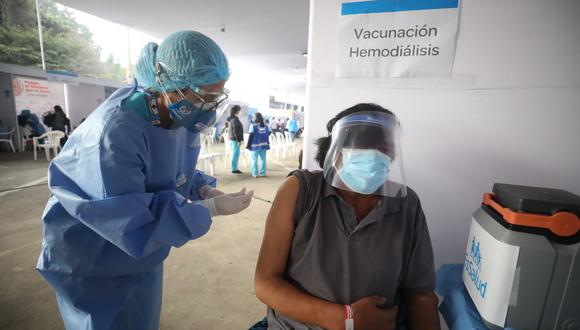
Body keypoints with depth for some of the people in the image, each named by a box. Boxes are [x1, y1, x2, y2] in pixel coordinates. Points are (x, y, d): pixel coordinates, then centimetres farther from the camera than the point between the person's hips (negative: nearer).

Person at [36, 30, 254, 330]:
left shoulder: (181, 120, -11)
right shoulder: (115, 132, -36)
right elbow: (134, 227, -33)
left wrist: (204, 189, -15)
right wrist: (211, 209, -31)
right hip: (94, 263, -6)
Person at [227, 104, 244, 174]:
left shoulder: (232, 119, 14)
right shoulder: (235, 119, -16)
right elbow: (235, 131, -21)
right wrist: (239, 140, -19)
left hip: (232, 139, 10)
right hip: (235, 139, -10)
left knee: (235, 154, 15)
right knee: (235, 154, -3)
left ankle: (234, 168, 21)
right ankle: (234, 169, 3)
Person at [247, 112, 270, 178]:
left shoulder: (253, 125, -7)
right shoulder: (265, 126, 7)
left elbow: (251, 136, -9)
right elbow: (268, 134, 8)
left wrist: (248, 144, -4)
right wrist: (267, 143, 19)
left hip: (255, 145, -4)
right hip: (264, 145, 4)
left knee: (254, 160, 4)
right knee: (263, 159, 10)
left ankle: (255, 173, 5)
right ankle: (263, 173, 13)